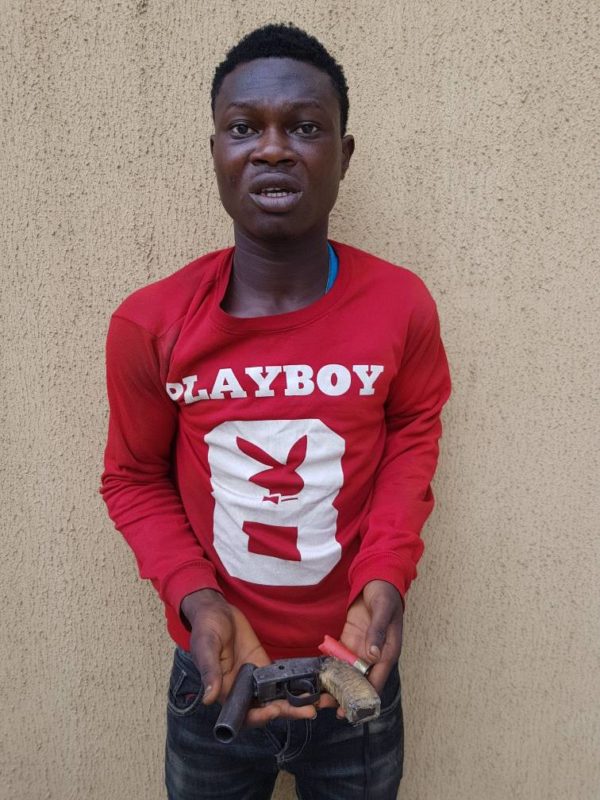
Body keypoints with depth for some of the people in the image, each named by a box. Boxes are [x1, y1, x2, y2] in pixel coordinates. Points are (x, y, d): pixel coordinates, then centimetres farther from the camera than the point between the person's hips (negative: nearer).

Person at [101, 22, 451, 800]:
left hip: (357, 668, 1)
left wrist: (387, 576, -11)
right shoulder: (148, 325, -16)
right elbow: (135, 479, -3)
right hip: (214, 671, 0)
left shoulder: (401, 305, -15)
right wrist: (194, 599, -17)